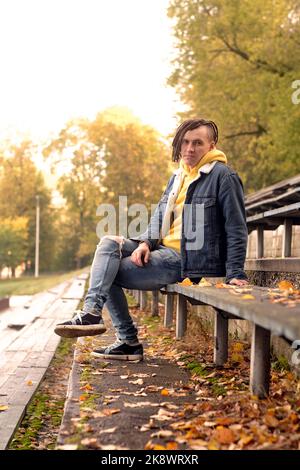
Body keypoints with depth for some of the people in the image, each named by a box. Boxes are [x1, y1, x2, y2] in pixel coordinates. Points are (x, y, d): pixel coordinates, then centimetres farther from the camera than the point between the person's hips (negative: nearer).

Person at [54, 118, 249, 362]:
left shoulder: (223, 175, -8)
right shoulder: (178, 176, 17)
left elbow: (236, 229, -11)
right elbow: (160, 215, 17)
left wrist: (235, 274, -17)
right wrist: (145, 242, -3)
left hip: (186, 261, -8)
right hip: (164, 249, 8)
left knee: (108, 273, -13)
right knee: (109, 242, -8)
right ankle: (92, 313, -15)